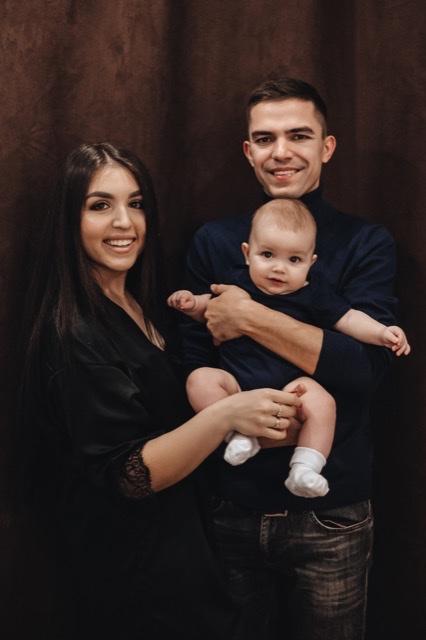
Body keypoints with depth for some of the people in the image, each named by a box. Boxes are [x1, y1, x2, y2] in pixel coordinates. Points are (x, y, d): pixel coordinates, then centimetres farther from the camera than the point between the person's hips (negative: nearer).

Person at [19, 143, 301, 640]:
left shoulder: (140, 304, 2)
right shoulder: (76, 335, -25)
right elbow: (127, 474, -27)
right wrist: (225, 415, -39)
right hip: (130, 566, -9)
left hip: (174, 536, 9)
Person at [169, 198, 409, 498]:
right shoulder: (237, 284, 4)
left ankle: (304, 470, -20)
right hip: (237, 381, 1)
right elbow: (209, 306, 21)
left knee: (323, 403, -27)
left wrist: (381, 332, -12)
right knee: (200, 379, -23)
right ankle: (240, 434, -20)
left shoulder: (313, 293, 1)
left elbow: (348, 319, 4)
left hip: (291, 385, -1)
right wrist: (191, 302, 0)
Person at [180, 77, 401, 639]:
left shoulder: (365, 244, -4)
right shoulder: (215, 243, 2)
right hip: (233, 503, 2)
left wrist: (247, 317, -20)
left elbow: (366, 365, -18)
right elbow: (192, 366, -1)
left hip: (331, 514, -1)